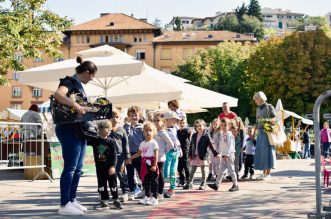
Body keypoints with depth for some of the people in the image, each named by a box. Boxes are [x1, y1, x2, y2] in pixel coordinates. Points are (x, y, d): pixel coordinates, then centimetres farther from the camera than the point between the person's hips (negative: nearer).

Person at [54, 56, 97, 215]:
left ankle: (72, 200, 19)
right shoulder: (70, 82, -12)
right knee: (70, 167, -8)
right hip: (69, 130, -10)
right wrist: (75, 105, -39)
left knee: (77, 168, 12)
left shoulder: (79, 85, 17)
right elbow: (57, 94, -32)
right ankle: (64, 205, -5)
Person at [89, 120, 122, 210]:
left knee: (113, 184, 5)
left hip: (110, 167, -3)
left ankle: (116, 200, 19)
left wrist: (113, 166, -18)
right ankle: (104, 202, 17)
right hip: (99, 167, 4)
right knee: (101, 185, 8)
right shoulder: (95, 141, 1)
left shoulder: (111, 141, -9)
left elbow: (114, 155, -11)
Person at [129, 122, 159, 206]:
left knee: (153, 181, -2)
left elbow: (156, 155, -13)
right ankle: (147, 196, 24)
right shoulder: (143, 143, 12)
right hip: (145, 164, 7)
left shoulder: (154, 143, -8)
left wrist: (154, 165, -20)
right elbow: (139, 153, 19)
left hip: (151, 164, -7)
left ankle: (155, 198, 2)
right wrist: (131, 157, 11)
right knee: (145, 181, 12)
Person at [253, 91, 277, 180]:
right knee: (259, 152, 2)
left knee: (267, 150, -7)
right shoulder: (258, 109, 17)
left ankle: (268, 173, -3)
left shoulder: (269, 107, -2)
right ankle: (264, 172, 7)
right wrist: (254, 132, 20)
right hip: (260, 132, 7)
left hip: (267, 131, -7)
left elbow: (275, 118, -6)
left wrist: (270, 120, -27)